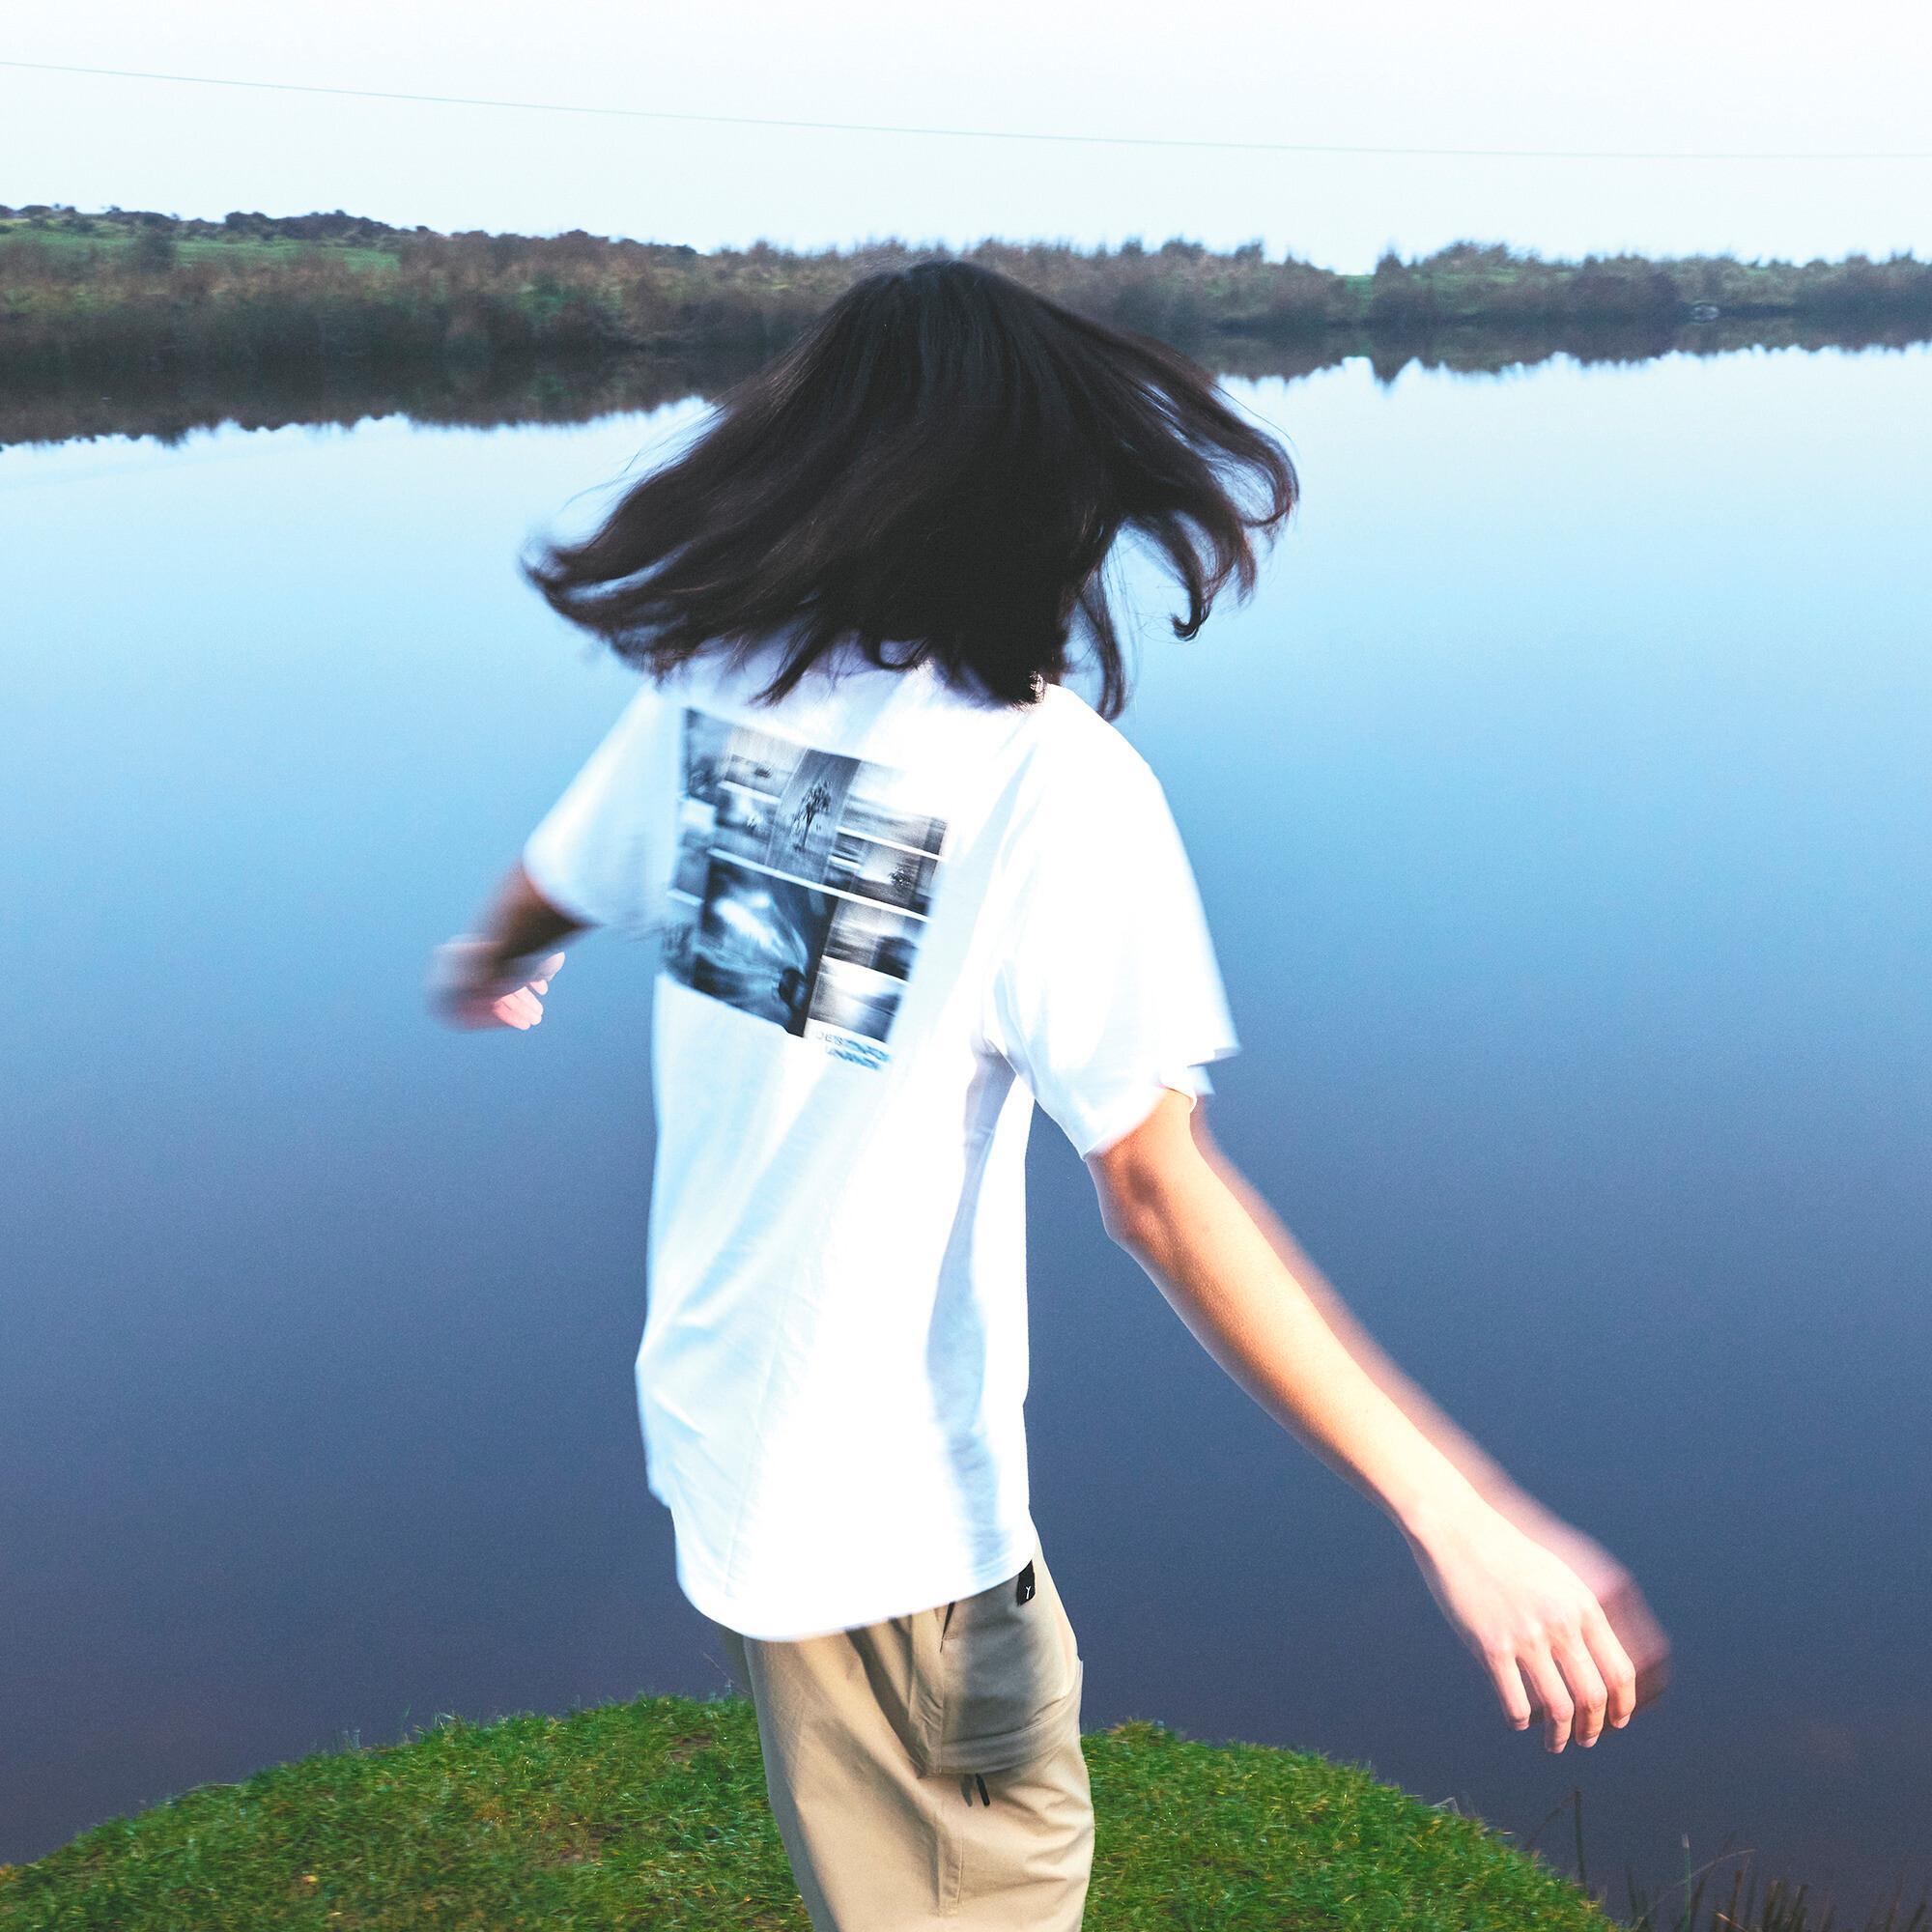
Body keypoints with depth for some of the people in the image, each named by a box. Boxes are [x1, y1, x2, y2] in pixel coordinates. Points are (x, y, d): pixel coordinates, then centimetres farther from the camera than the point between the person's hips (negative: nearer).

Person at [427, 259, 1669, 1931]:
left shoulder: (714, 678, -3)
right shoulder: (1053, 779, -22)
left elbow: (537, 911, 14)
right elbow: (1160, 1190, -26)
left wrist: (487, 969, 39)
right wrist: (1457, 1512, -21)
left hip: (715, 1409, 7)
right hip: (875, 1496, -7)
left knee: (1021, 1797, 29)